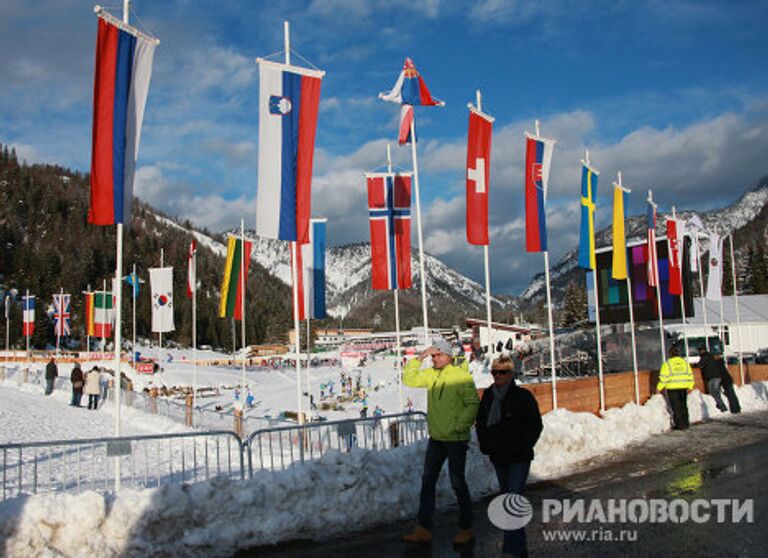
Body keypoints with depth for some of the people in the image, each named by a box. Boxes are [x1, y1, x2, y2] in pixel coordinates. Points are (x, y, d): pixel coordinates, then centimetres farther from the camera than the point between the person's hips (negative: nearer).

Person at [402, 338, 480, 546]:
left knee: (457, 482, 2)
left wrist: (459, 426, -17)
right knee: (428, 481, 9)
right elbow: (409, 379, 9)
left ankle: (466, 528, 17)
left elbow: (473, 403, -16)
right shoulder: (431, 374, 6)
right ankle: (424, 528, 17)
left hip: (456, 439, -7)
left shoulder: (461, 376, -13)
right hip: (436, 438, 7)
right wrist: (419, 358, -1)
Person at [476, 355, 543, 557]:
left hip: (519, 458, -6)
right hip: (498, 457, 6)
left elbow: (536, 425, -5)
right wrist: (484, 445, 8)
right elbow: (480, 423, 19)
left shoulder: (523, 396, -8)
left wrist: (523, 446, -11)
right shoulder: (488, 396, 7)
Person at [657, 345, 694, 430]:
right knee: (683, 406, 14)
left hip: (672, 388, -5)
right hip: (683, 388, 5)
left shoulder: (667, 364, -10)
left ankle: (680, 425, 2)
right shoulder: (685, 362, 6)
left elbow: (664, 378, -11)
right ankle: (685, 424, 18)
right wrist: (690, 386, 21)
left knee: (676, 407, 0)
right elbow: (690, 375, 11)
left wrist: (659, 388, -1)